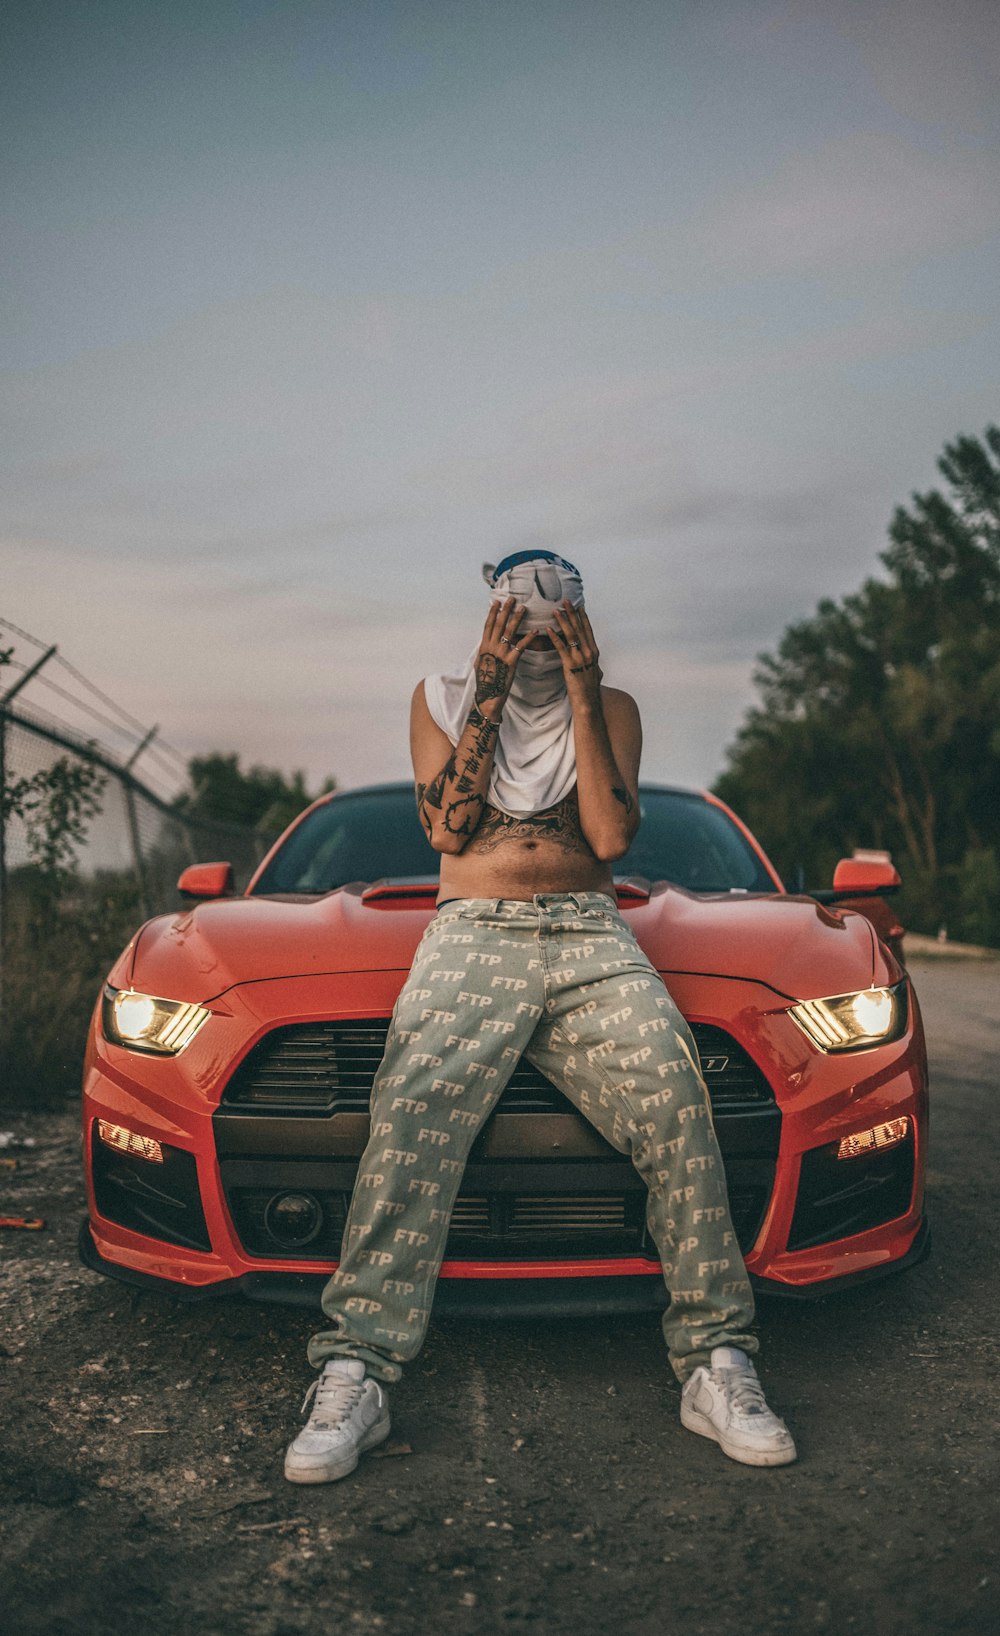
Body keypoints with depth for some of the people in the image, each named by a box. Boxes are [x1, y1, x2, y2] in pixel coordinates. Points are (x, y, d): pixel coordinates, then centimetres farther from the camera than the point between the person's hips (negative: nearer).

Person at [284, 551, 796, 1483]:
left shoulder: (612, 708, 18)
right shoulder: (441, 698, 17)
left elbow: (611, 837, 1)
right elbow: (446, 825, 2)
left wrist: (582, 696, -1)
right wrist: (491, 694, -2)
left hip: (590, 933, 1)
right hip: (472, 930, -1)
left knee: (675, 1100, -25)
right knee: (413, 1116, -27)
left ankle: (716, 1366, -17)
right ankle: (353, 1377, -25)